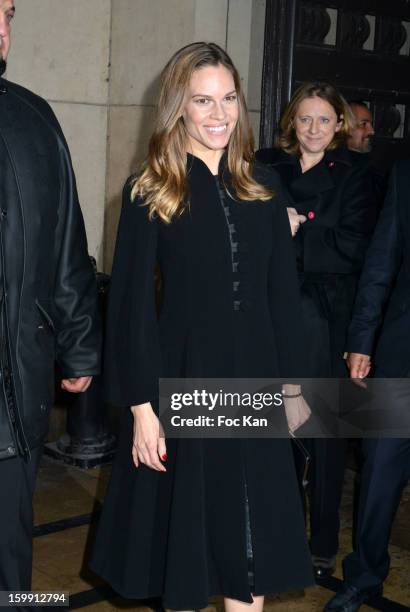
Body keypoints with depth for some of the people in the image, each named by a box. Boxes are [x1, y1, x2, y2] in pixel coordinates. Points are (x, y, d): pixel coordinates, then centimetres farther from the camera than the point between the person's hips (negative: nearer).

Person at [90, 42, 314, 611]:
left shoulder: (262, 185, 4)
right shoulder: (149, 193, -6)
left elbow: (284, 292, 7)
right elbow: (131, 304, -8)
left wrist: (291, 382, 5)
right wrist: (141, 404, -12)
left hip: (254, 377, 3)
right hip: (182, 377, -3)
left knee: (251, 528, 11)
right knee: (186, 521, 11)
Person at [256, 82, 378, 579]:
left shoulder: (353, 177, 2)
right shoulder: (267, 166, 9)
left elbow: (353, 248, -9)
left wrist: (295, 232, -15)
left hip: (324, 319, -2)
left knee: (323, 430, 3)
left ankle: (323, 544, 14)